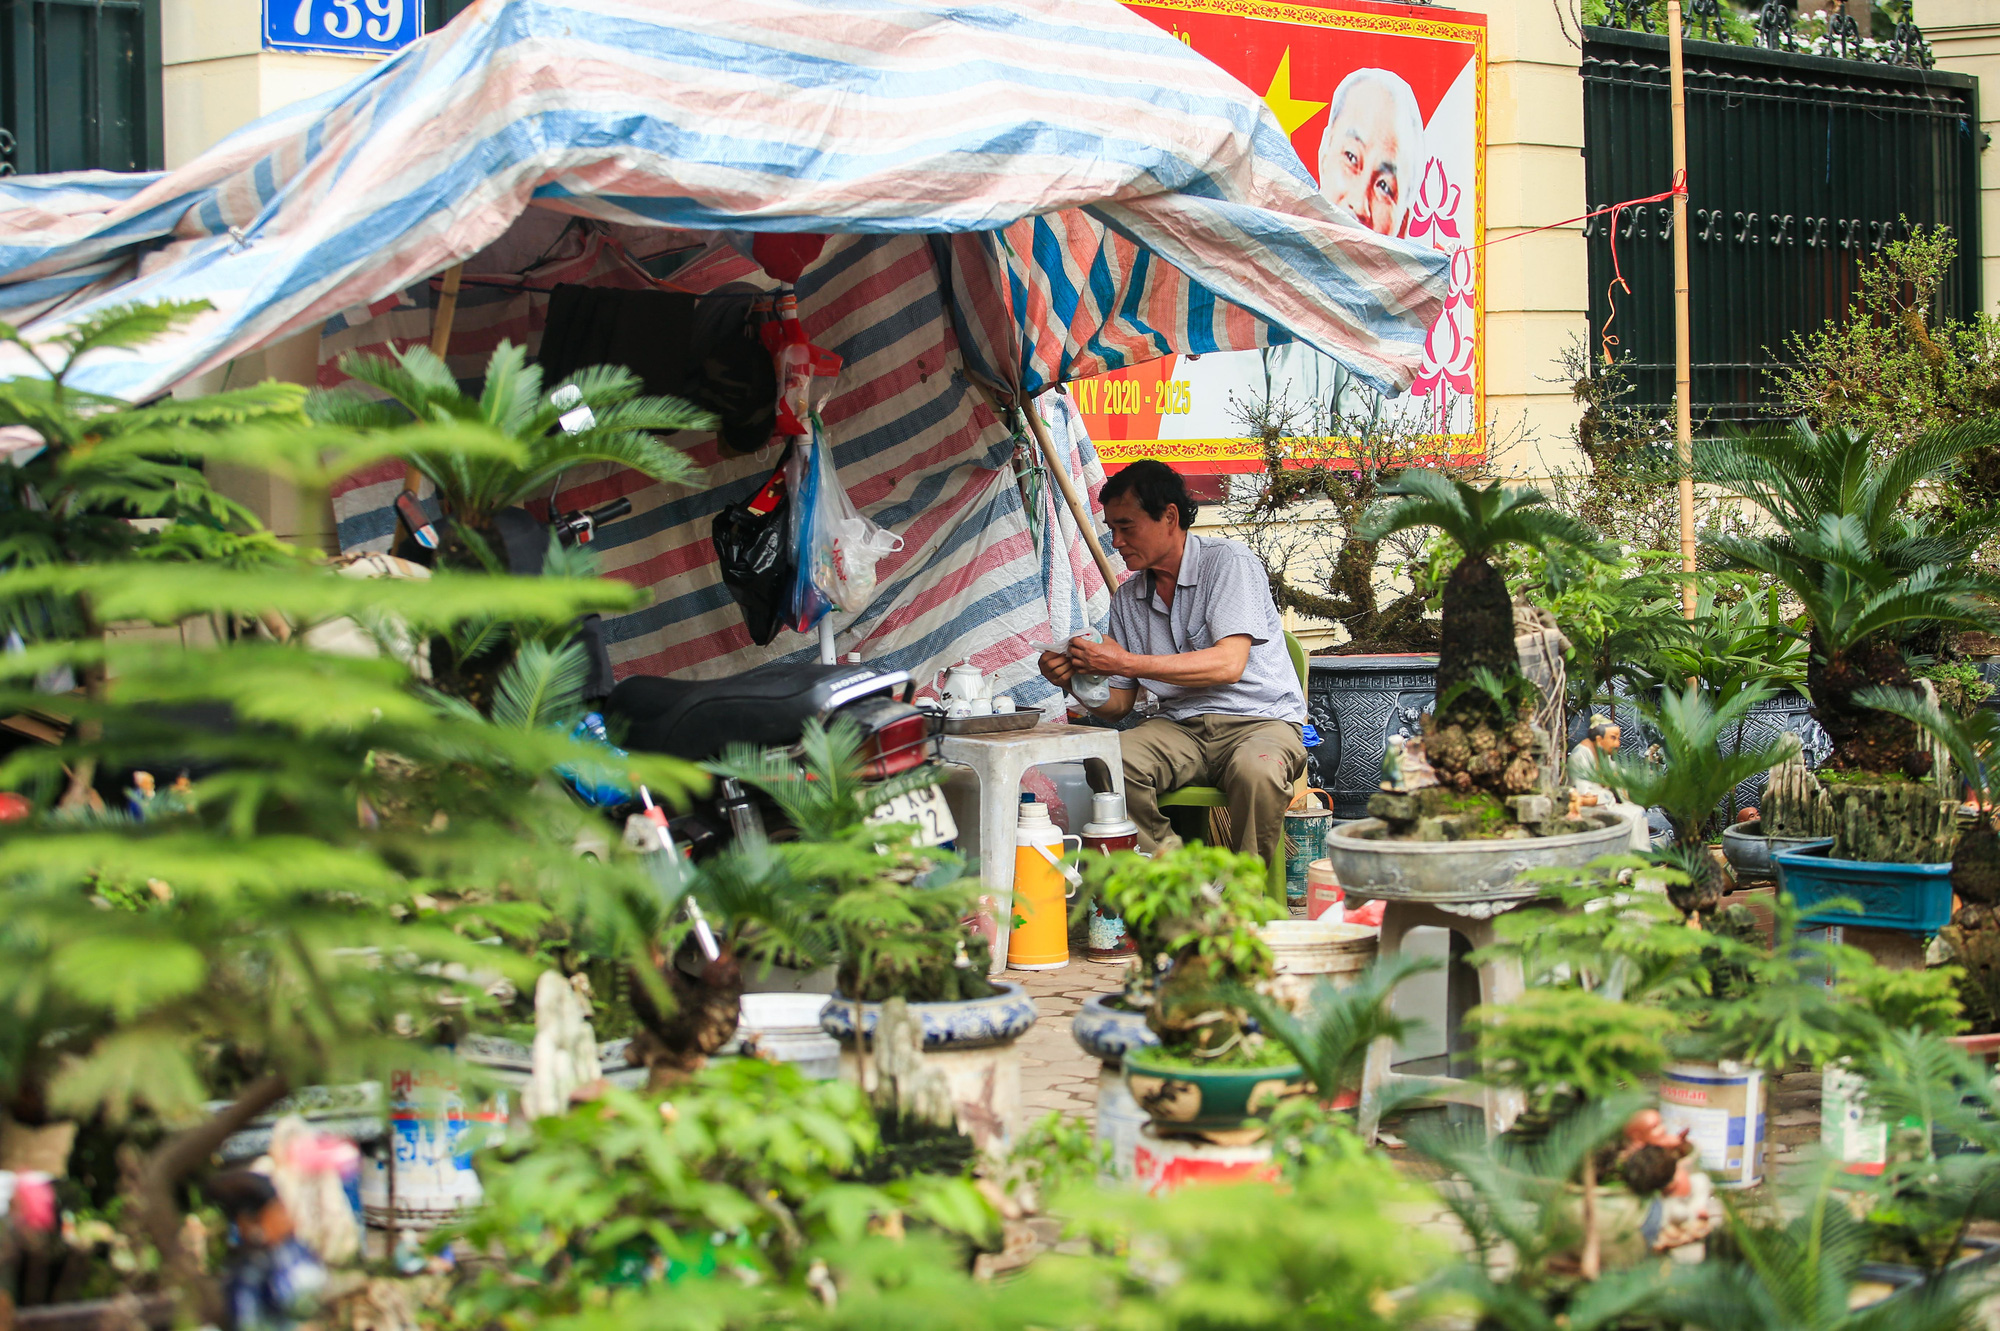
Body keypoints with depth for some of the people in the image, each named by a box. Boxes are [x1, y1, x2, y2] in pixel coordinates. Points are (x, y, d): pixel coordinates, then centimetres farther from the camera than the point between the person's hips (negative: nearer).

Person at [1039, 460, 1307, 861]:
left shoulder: (1228, 562, -5)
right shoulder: (1127, 599, 13)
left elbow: (1228, 664, -19)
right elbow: (1117, 705, 15)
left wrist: (1126, 663, -21)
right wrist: (1076, 681, -9)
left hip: (1260, 720, -5)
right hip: (1182, 727, 5)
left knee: (1256, 770, -40)